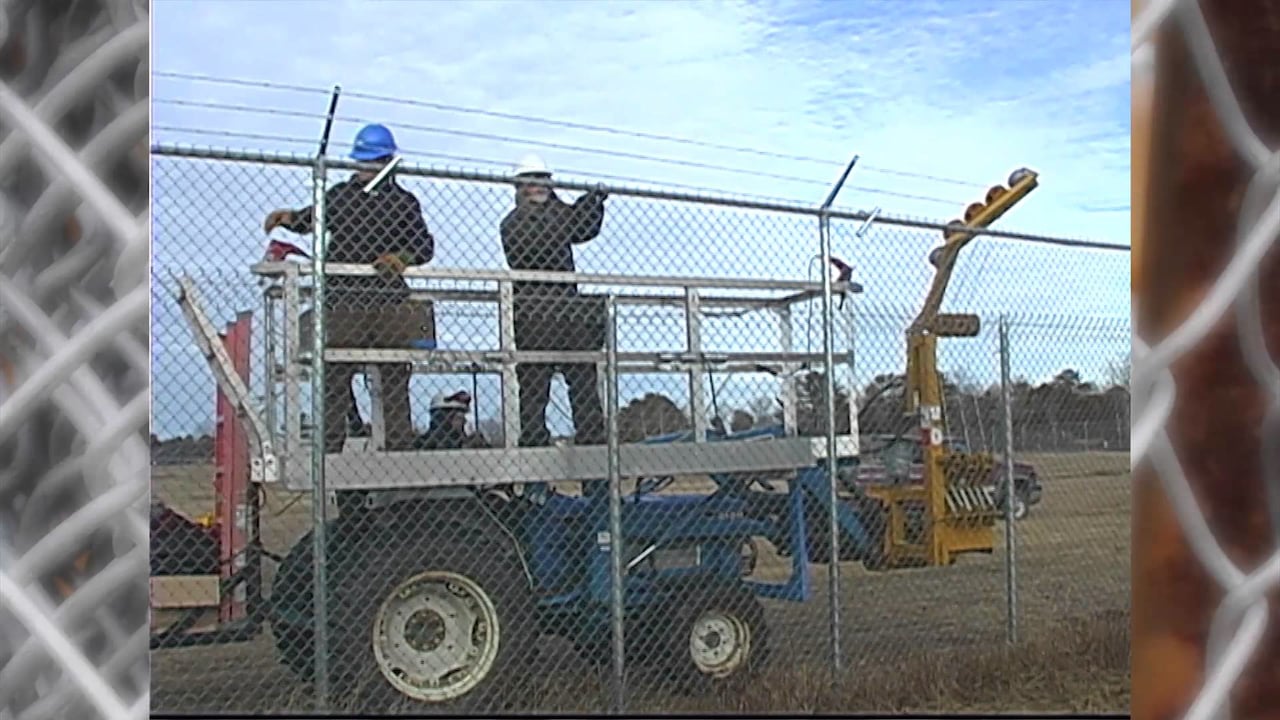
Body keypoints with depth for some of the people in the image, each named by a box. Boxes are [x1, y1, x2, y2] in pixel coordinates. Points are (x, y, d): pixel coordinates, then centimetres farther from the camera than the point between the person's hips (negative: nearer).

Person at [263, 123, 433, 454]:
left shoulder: (403, 201, 11)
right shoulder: (339, 194, 16)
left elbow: (425, 245, 7)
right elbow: (310, 219, 29)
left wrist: (401, 258, -13)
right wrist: (287, 217, 8)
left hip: (390, 302, -1)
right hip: (345, 302, 1)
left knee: (395, 383, 2)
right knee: (334, 381, -3)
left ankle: (402, 452, 7)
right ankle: (329, 452, 0)